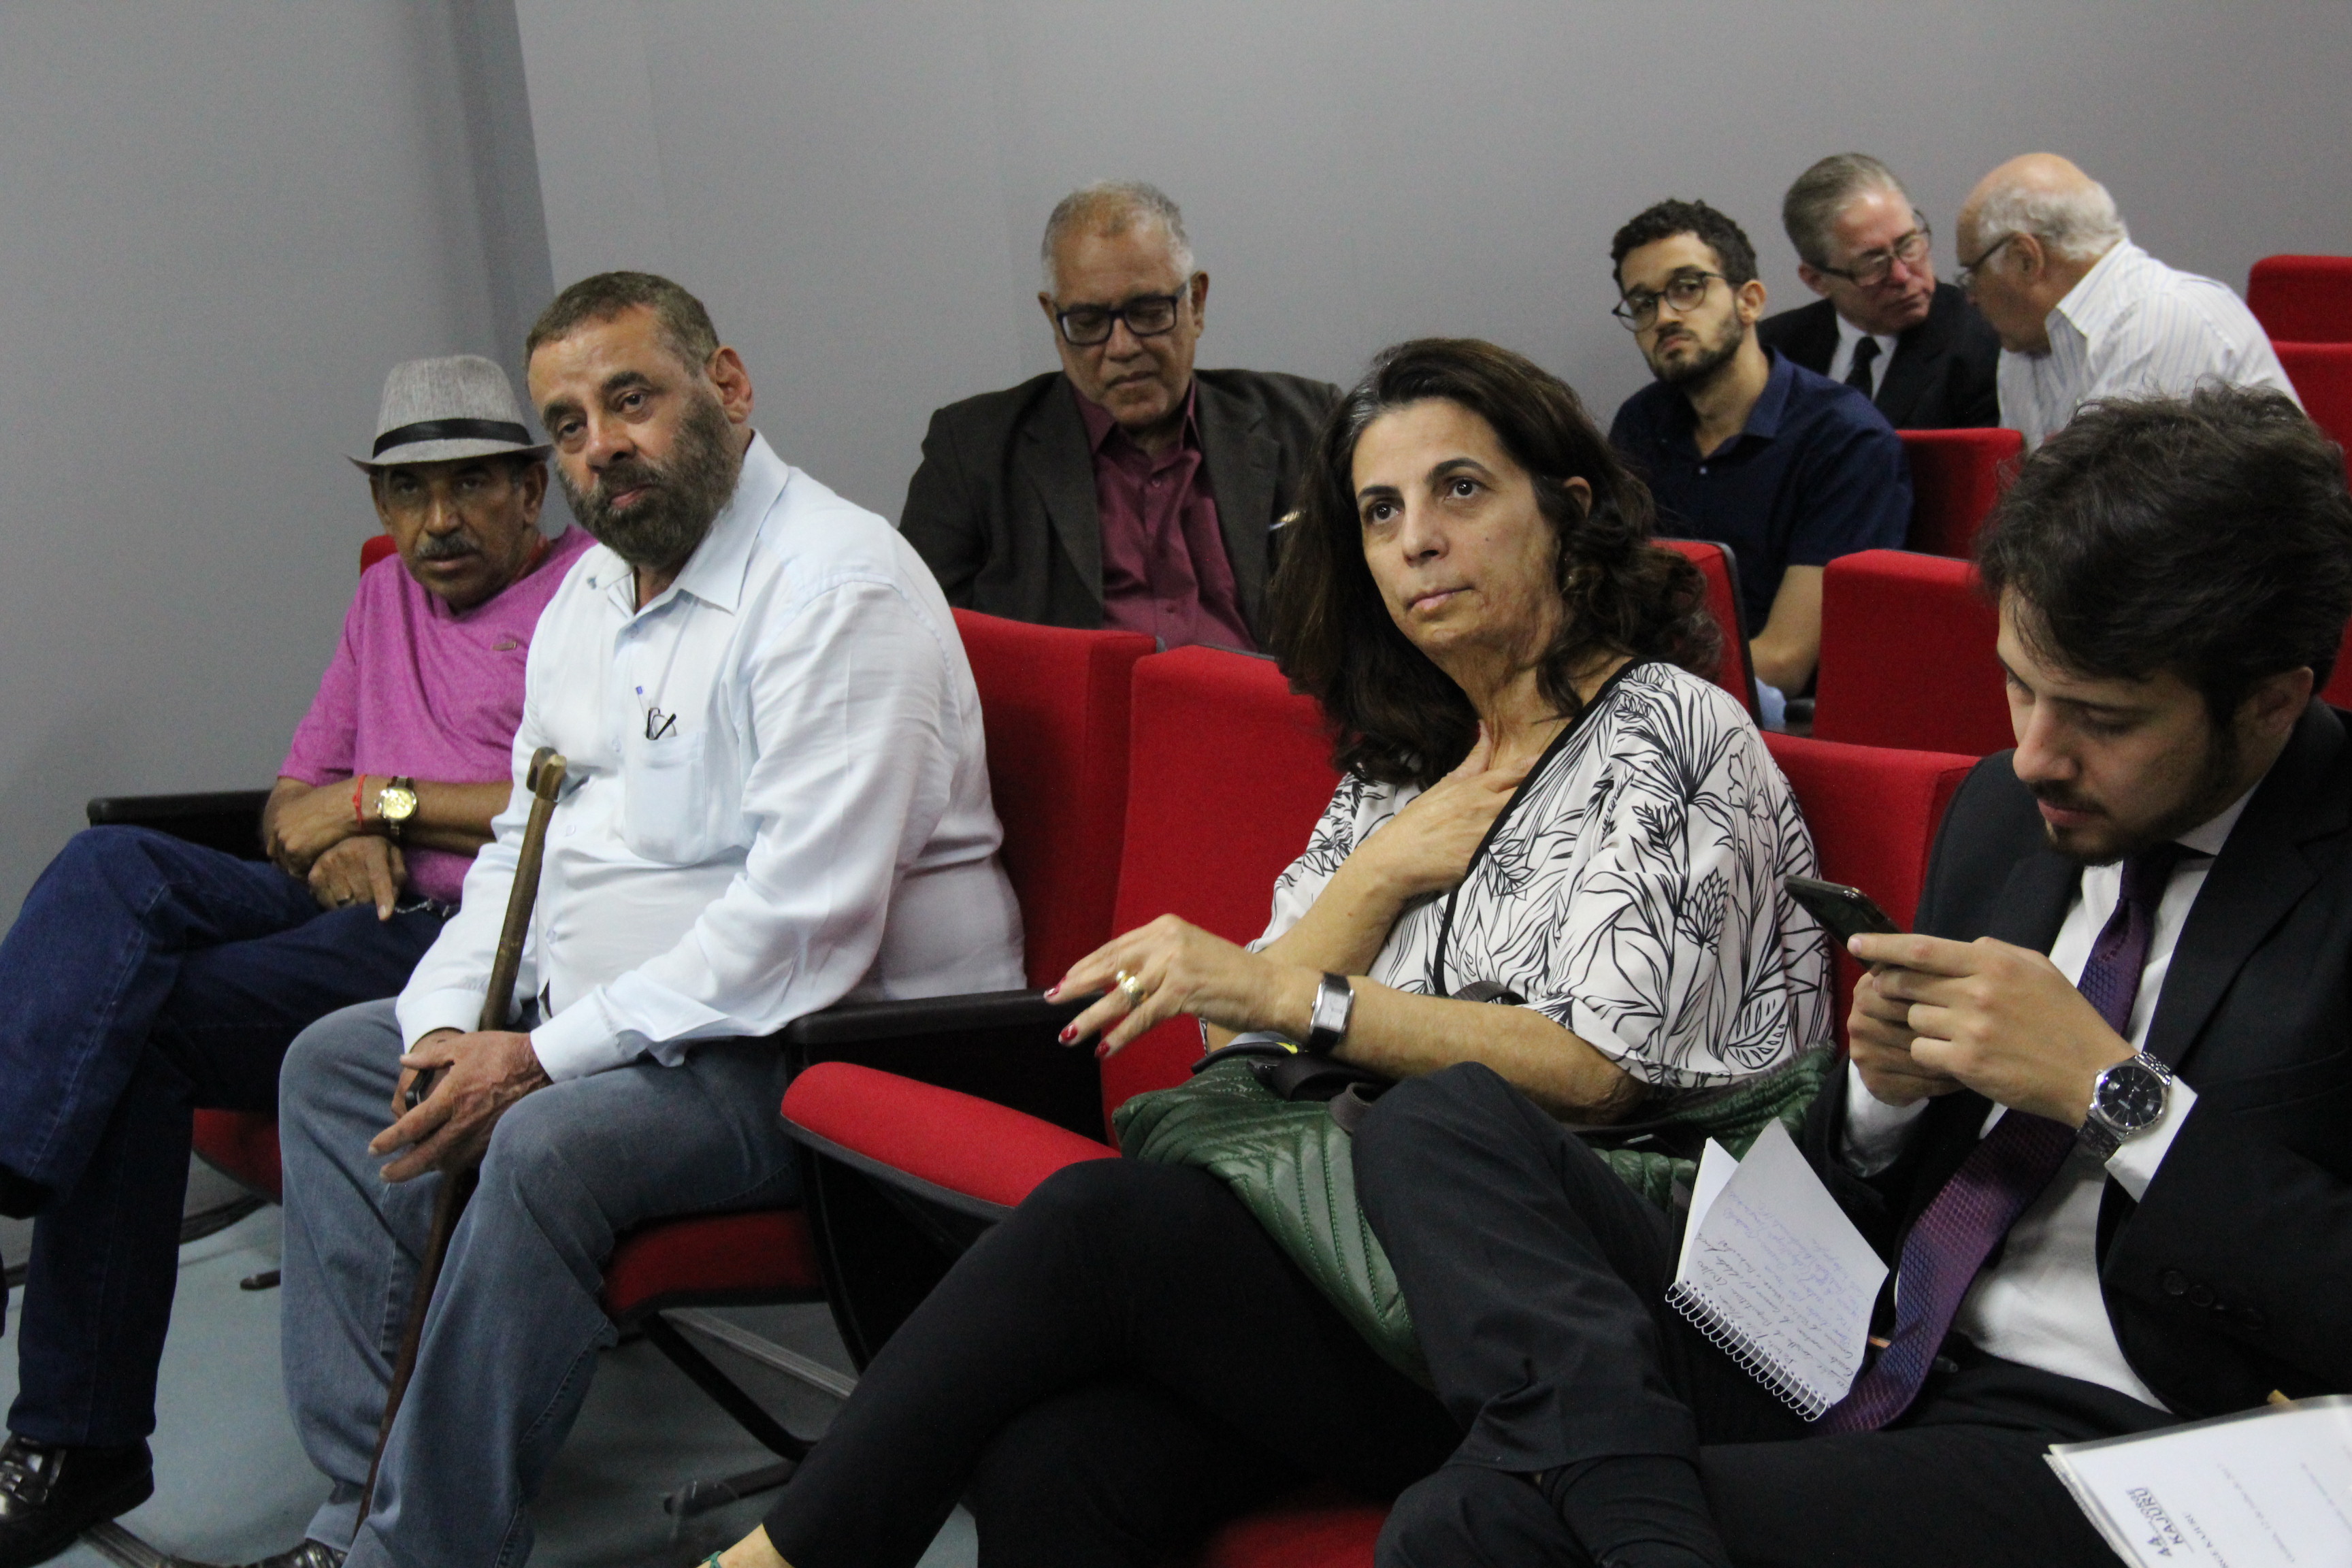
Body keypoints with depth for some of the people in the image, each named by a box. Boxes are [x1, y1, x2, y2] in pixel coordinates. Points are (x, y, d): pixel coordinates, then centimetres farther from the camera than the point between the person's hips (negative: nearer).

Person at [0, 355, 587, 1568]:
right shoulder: (388, 599, 27)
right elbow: (290, 800, 27)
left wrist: (380, 799, -6)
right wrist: (335, 842, 1)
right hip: (367, 917, 7)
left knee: (136, 1023, -24)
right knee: (115, 865, -23)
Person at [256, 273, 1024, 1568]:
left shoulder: (837, 587, -18)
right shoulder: (590, 591, 13)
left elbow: (802, 923, -26)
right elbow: (528, 841, 20)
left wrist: (542, 1058, -23)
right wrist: (447, 1023, 0)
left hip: (817, 1041, -10)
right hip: (609, 1015, 10)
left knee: (549, 1145, -32)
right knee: (333, 1061, 8)